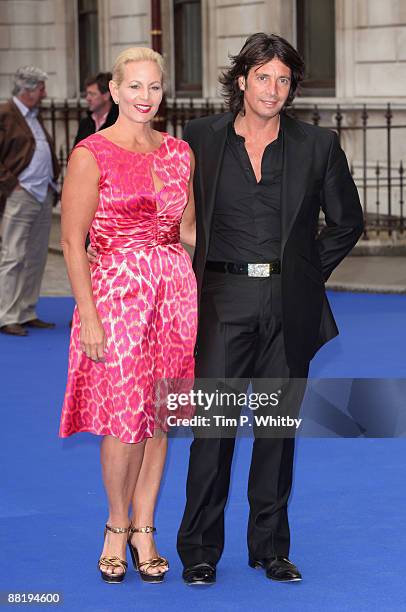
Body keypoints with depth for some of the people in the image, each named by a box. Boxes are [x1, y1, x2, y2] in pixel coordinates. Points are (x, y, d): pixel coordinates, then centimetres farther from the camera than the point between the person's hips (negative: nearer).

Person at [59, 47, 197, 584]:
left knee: (159, 417, 7)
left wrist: (206, 295, 11)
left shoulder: (180, 153, 10)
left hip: (175, 292, 5)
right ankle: (118, 527, 17)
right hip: (117, 292, -5)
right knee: (124, 417, -4)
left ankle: (144, 530, 18)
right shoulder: (91, 155, -5)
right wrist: (88, 316, -13)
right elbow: (73, 242, -7)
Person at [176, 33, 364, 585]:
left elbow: (347, 222, 13)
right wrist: (191, 275, 7)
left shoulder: (317, 146, 3)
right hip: (222, 301, -1)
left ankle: (271, 548, 17)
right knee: (213, 424, -5)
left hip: (290, 306, 1)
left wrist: (307, 273, 7)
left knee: (278, 427, 7)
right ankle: (200, 553, 4)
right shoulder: (201, 138, 2)